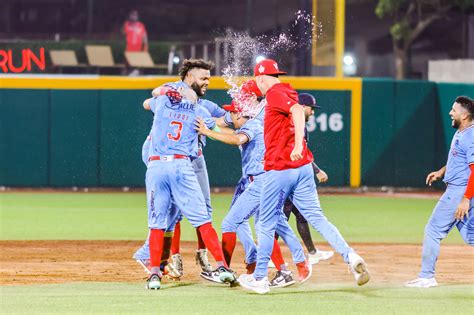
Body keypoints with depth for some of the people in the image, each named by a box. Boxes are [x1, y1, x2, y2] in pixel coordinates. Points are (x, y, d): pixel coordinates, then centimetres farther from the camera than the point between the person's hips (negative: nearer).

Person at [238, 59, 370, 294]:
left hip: (279, 169, -8)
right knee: (316, 217, 1)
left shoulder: (275, 94, -9)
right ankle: (350, 256, -18)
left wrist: (298, 144, -37)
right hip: (303, 167, 8)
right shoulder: (288, 92, 17)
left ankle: (260, 278, 13)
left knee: (267, 224, 5)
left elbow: (298, 110, -26)